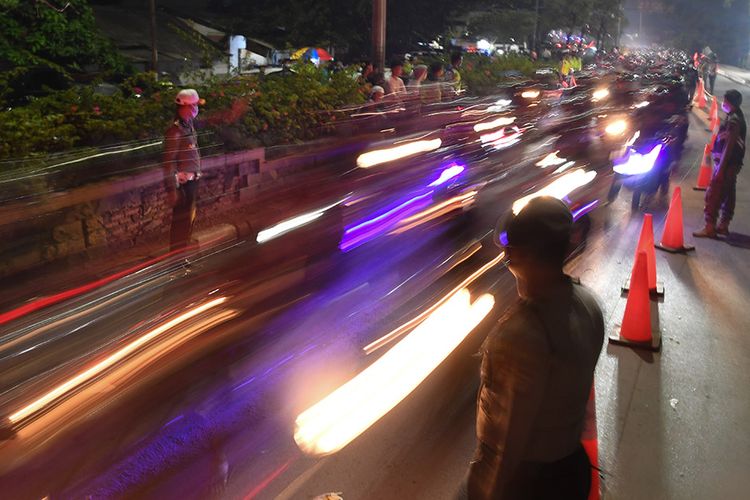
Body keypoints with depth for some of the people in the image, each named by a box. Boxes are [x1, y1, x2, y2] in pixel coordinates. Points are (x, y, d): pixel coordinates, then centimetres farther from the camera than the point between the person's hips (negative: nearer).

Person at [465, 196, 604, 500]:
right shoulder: (587, 304, -11)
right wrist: (566, 441, 16)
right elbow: (581, 384, 2)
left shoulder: (521, 335, -36)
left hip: (525, 474, -6)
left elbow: (510, 437, -27)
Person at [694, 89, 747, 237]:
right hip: (731, 163, 10)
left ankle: (709, 227, -7)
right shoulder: (736, 117, 13)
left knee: (713, 194, -8)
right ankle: (723, 225, 22)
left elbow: (729, 146, -22)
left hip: (727, 163, -10)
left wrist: (720, 168, -22)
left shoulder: (733, 121, -19)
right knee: (727, 195, 14)